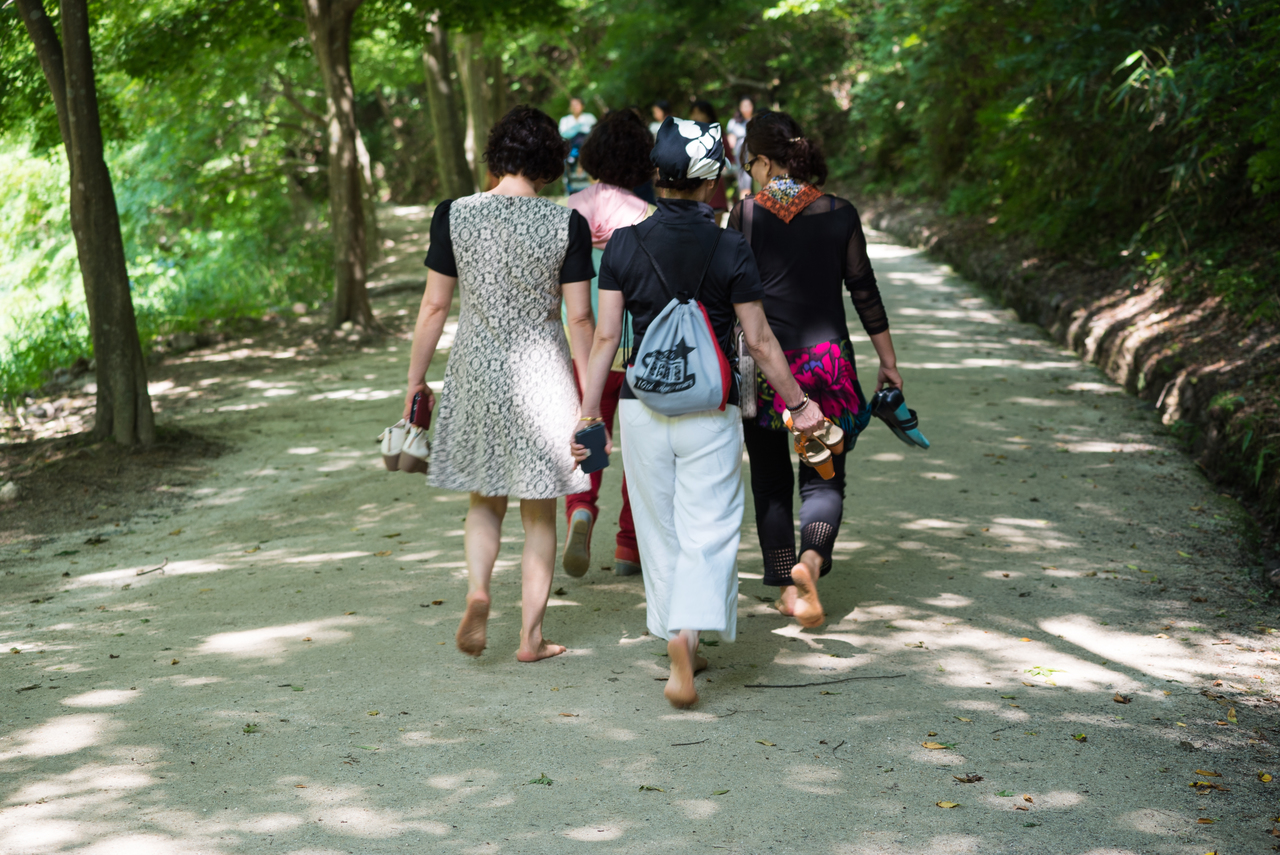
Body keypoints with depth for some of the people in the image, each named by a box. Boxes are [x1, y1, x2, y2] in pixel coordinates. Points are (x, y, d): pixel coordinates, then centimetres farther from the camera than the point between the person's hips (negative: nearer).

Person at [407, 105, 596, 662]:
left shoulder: (454, 216, -5)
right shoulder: (566, 225, -8)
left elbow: (434, 307, -2)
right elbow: (579, 317, -5)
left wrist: (415, 380, 8)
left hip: (475, 374, 1)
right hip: (541, 376, -1)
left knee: (484, 500, 19)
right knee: (539, 512, 10)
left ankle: (477, 591, -6)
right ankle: (531, 636, 14)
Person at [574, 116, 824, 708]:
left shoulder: (624, 245, -2)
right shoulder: (730, 250, -7)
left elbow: (605, 336, -3)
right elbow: (759, 342, -4)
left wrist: (588, 411, 4)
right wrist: (799, 403, 7)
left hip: (642, 408, 2)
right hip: (710, 412, -2)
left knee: (660, 533, 15)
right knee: (707, 532, 0)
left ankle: (680, 647, 25)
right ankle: (686, 634, -21)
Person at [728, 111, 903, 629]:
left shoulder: (747, 213, -3)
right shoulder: (840, 214, 0)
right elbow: (864, 291, 3)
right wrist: (888, 361, 11)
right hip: (827, 358, 0)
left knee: (770, 481, 12)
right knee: (824, 478, 6)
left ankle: (788, 589, 13)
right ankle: (810, 561, -21)